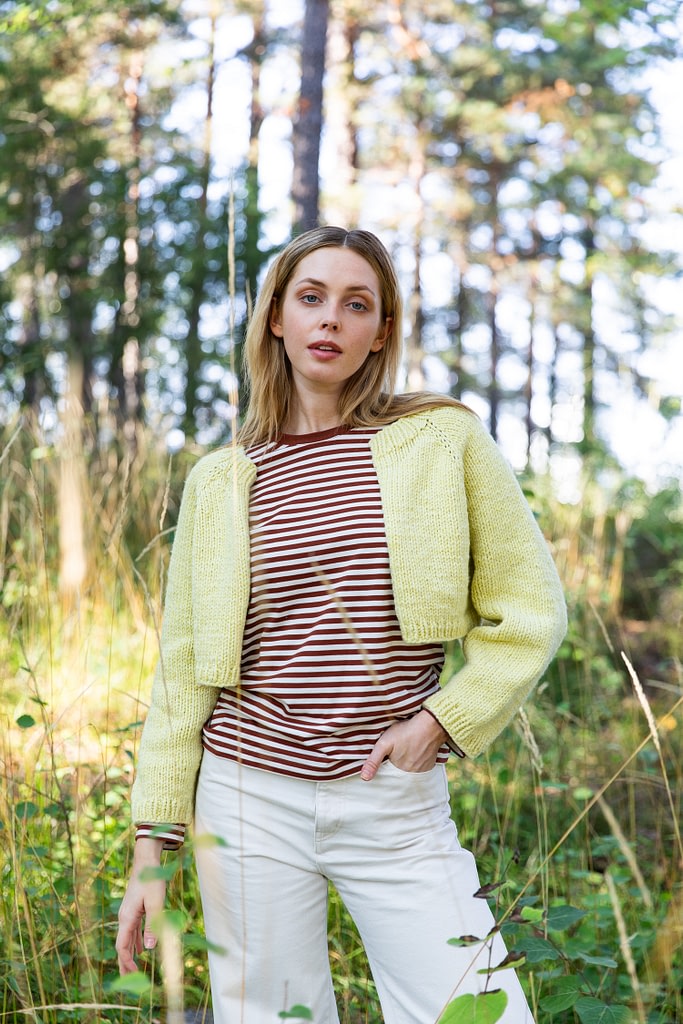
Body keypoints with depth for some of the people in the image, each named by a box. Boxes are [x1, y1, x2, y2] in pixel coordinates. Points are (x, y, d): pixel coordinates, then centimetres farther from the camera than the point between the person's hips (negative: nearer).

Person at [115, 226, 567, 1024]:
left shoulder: (443, 440, 1)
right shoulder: (220, 481, 5)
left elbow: (529, 613, 4)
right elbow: (183, 670, 7)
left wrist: (443, 722, -8)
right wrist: (151, 848, 3)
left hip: (397, 805, -1)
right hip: (249, 796, 1)